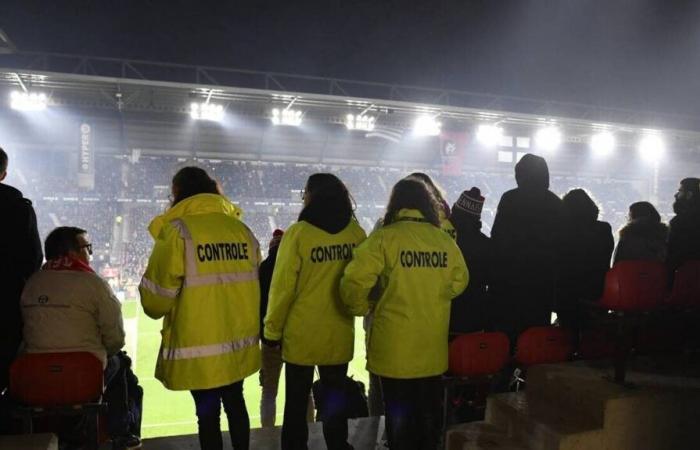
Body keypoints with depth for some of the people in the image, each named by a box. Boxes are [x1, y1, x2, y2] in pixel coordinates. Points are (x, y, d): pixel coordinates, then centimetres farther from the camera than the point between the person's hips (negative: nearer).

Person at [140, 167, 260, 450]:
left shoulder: (177, 231, -12)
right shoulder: (242, 230, 3)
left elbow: (156, 298, -12)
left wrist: (154, 307, 11)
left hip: (199, 346, -5)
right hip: (239, 341, 5)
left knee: (208, 412, 9)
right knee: (235, 403, 22)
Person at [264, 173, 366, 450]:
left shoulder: (298, 233, -16)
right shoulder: (356, 233, -6)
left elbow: (283, 287, -12)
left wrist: (272, 330, -2)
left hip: (302, 334, -3)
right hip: (340, 334, 3)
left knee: (296, 402, 14)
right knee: (336, 399, 19)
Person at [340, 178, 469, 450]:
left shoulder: (385, 238, -13)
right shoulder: (445, 240, -1)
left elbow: (354, 281, -16)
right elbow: (459, 280, 12)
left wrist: (362, 308, 3)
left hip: (395, 345, -3)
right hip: (433, 345, 4)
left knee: (399, 412, 12)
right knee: (429, 411, 20)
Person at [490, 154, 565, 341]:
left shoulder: (510, 199, -6)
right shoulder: (557, 204, 7)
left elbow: (497, 238, -8)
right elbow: (561, 243, 9)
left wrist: (494, 273, 0)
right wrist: (551, 267, 16)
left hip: (511, 276, -4)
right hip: (544, 277, 4)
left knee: (506, 326, 2)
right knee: (538, 327, 9)